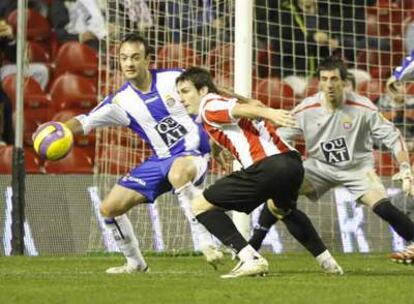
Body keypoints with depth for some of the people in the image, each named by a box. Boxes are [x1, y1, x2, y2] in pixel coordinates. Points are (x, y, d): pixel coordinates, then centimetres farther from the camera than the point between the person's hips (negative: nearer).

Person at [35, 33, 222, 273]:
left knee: (178, 174, -43)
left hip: (193, 152, -5)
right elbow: (85, 122, -11)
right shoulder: (120, 102, -3)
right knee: (110, 208, -1)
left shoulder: (174, 79, -9)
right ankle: (135, 262, 21)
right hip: (160, 161, 5)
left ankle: (207, 245, -37)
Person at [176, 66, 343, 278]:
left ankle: (250, 259, -10)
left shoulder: (209, 107, 3)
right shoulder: (226, 104, 29)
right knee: (280, 209, 41)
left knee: (200, 205, 0)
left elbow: (239, 109, -16)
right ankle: (327, 261, 41)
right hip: (293, 162, 9)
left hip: (267, 165, -9)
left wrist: (268, 113, -34)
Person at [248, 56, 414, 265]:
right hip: (319, 167, 2)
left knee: (382, 207, -25)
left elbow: (392, 137, -12)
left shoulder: (363, 108, -19)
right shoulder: (305, 110, -14)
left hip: (357, 167, -2)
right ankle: (252, 247, -7)